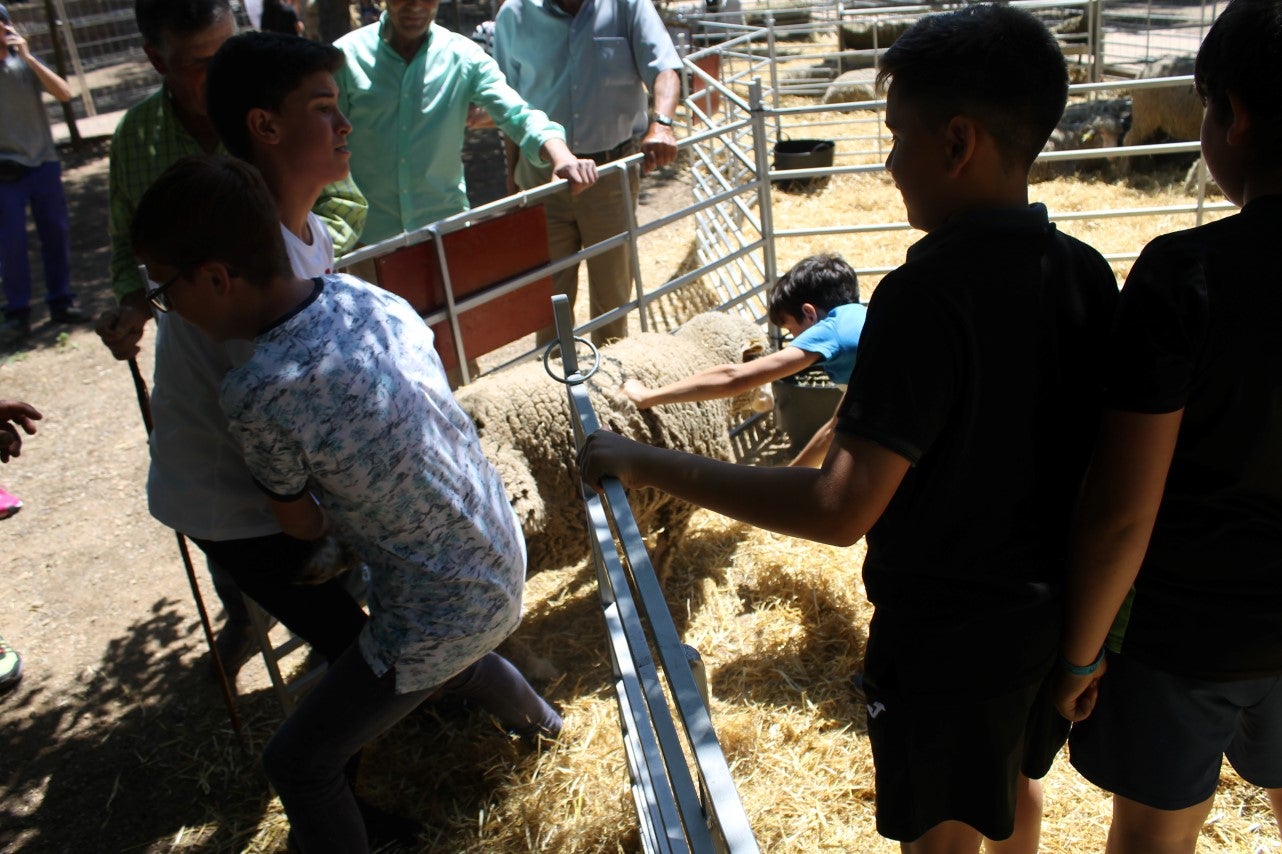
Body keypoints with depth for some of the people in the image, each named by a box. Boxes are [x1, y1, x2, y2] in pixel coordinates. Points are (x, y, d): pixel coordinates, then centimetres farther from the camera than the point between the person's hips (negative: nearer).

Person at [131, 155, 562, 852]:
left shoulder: (258, 394, -29)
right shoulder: (368, 295, -8)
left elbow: (302, 526, -10)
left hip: (439, 623, -7)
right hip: (505, 561, 8)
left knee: (297, 768, 12)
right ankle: (534, 714, 63)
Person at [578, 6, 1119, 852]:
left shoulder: (928, 292, -29)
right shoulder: (1088, 271, -6)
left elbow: (840, 508, -34)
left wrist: (648, 464, -28)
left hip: (947, 629, -6)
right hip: (1054, 605, 7)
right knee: (1014, 778, 32)